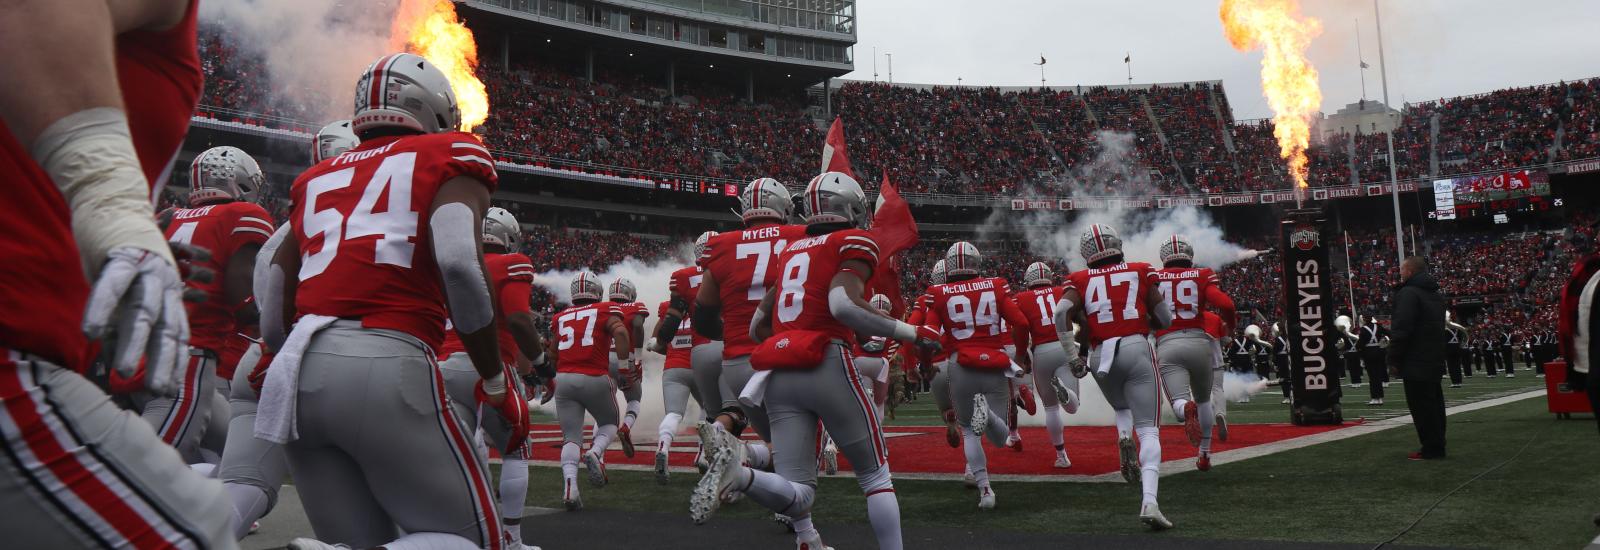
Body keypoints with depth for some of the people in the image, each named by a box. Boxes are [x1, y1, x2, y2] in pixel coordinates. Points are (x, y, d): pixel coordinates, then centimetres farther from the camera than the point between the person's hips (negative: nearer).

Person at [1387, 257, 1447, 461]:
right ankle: (1437, 446, 20)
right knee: (1433, 403, 14)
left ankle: (1430, 449, -4)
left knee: (1421, 407, -5)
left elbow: (1401, 331, -21)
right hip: (1435, 361, 10)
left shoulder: (1408, 294, -15)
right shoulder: (1435, 295, 17)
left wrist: (1394, 360, -15)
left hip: (1416, 363, -10)